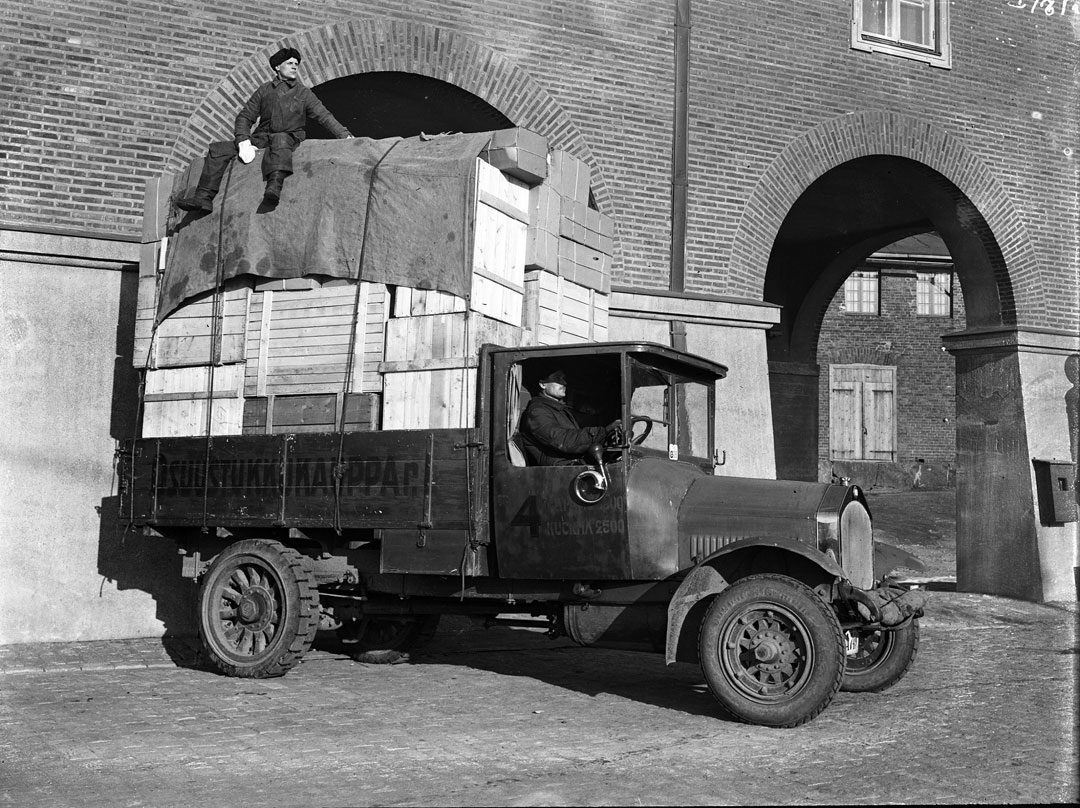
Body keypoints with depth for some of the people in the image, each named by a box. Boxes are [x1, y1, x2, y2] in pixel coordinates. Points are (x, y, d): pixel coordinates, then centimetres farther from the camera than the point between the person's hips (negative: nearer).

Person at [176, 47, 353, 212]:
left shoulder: (303, 93, 12)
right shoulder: (265, 90, 16)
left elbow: (324, 116, 4)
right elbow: (245, 116, 11)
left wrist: (345, 136, -12)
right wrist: (244, 142, -8)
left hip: (289, 137, -3)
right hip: (261, 138, 4)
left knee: (279, 139, -42)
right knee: (218, 149, -13)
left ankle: (275, 186, -63)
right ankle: (204, 197, -19)